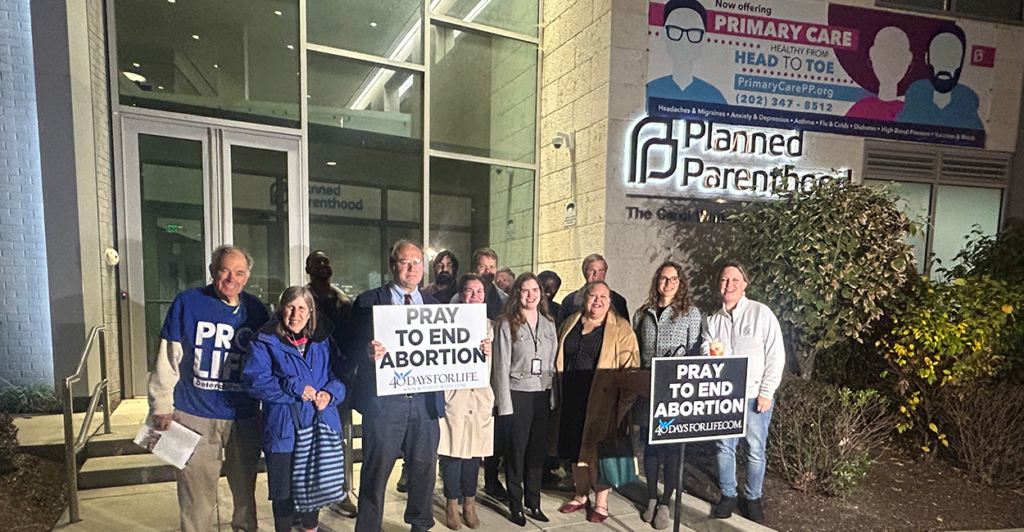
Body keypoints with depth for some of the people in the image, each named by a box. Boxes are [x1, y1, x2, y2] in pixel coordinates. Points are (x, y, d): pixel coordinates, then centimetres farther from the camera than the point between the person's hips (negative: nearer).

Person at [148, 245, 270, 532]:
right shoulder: (188, 302, -4)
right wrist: (162, 406, -2)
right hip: (195, 415, -2)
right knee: (197, 489, 5)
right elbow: (168, 358, -1)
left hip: (245, 416, 2)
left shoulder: (256, 309, 3)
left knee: (245, 484, 15)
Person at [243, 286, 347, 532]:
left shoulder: (324, 340, 5)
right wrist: (295, 387, -20)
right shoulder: (267, 342, -3)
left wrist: (330, 393, -14)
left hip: (320, 427, 3)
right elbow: (254, 380, -14)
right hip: (283, 430, -3)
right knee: (283, 492, 10)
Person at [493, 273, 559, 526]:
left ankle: (534, 503, 27)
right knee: (516, 451, 6)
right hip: (518, 394, -4)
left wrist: (554, 397, 6)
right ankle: (515, 506, 22)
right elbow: (502, 366, -8)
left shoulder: (548, 324, 8)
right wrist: (505, 404, -11)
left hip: (543, 394, 4)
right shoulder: (508, 325, -6)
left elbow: (553, 362, 10)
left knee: (537, 450, 12)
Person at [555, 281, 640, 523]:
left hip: (602, 401, -4)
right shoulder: (570, 324, 9)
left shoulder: (621, 329, -5)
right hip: (572, 399, 5)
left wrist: (626, 401, -15)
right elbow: (559, 359, 16)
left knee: (599, 448, 5)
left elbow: (630, 369, -9)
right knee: (575, 447, 13)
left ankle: (601, 503, 24)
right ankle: (582, 495, 34)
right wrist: (559, 394, 13)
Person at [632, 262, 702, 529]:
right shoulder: (643, 313, 10)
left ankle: (665, 504, 18)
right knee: (649, 444, 11)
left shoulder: (691, 313, 2)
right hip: (646, 389, 3)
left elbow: (695, 353, 0)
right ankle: (651, 498, 26)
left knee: (672, 445, 4)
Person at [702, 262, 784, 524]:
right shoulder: (712, 320, 9)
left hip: (754, 395, -3)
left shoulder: (761, 313, -5)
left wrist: (766, 392, -9)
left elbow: (776, 354, -6)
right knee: (724, 447, 9)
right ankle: (728, 495, 26)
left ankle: (754, 498, 26)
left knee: (755, 450, 6)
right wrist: (710, 354, -16)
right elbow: (705, 350, 9)